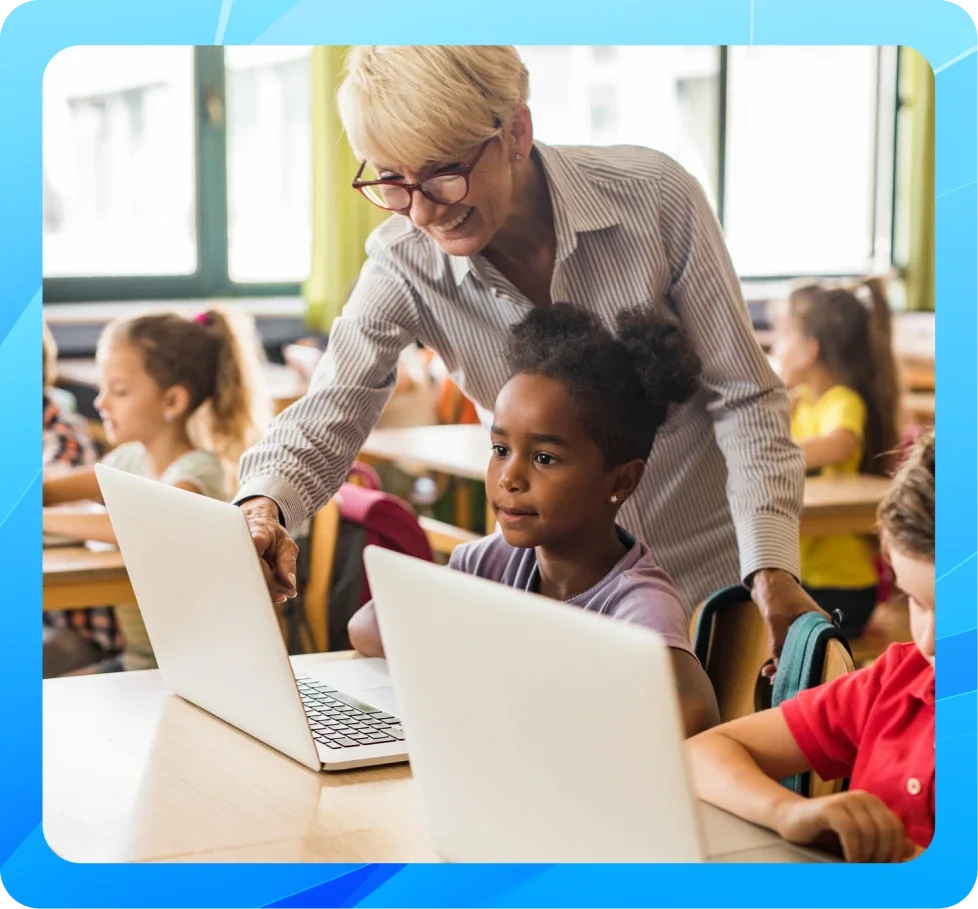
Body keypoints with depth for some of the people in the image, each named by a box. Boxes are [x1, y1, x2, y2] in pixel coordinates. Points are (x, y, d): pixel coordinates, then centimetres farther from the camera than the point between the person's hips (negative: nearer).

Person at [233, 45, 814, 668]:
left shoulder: (655, 197, -17)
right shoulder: (404, 265, -12)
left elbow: (745, 397, -11)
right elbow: (327, 417, -14)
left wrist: (772, 571, -22)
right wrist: (264, 508, -37)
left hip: (714, 574, -3)